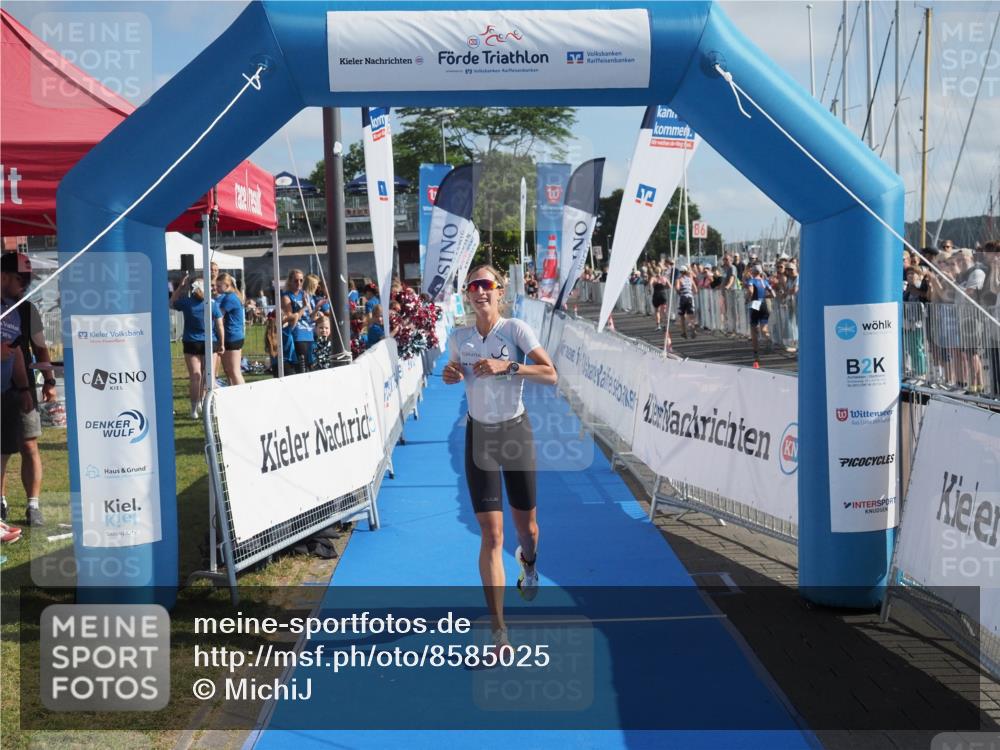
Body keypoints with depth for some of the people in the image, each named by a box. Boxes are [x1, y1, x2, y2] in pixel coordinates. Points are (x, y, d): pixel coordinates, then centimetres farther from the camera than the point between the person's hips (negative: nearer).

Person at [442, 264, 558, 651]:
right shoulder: (458, 338, 1)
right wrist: (450, 375, -4)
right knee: (491, 534, -8)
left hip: (516, 431, -1)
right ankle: (499, 630, -5)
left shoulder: (516, 329, -9)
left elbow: (550, 374, -17)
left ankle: (528, 562, 53)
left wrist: (506, 366, -28)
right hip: (479, 435, 1)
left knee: (526, 526, 13)